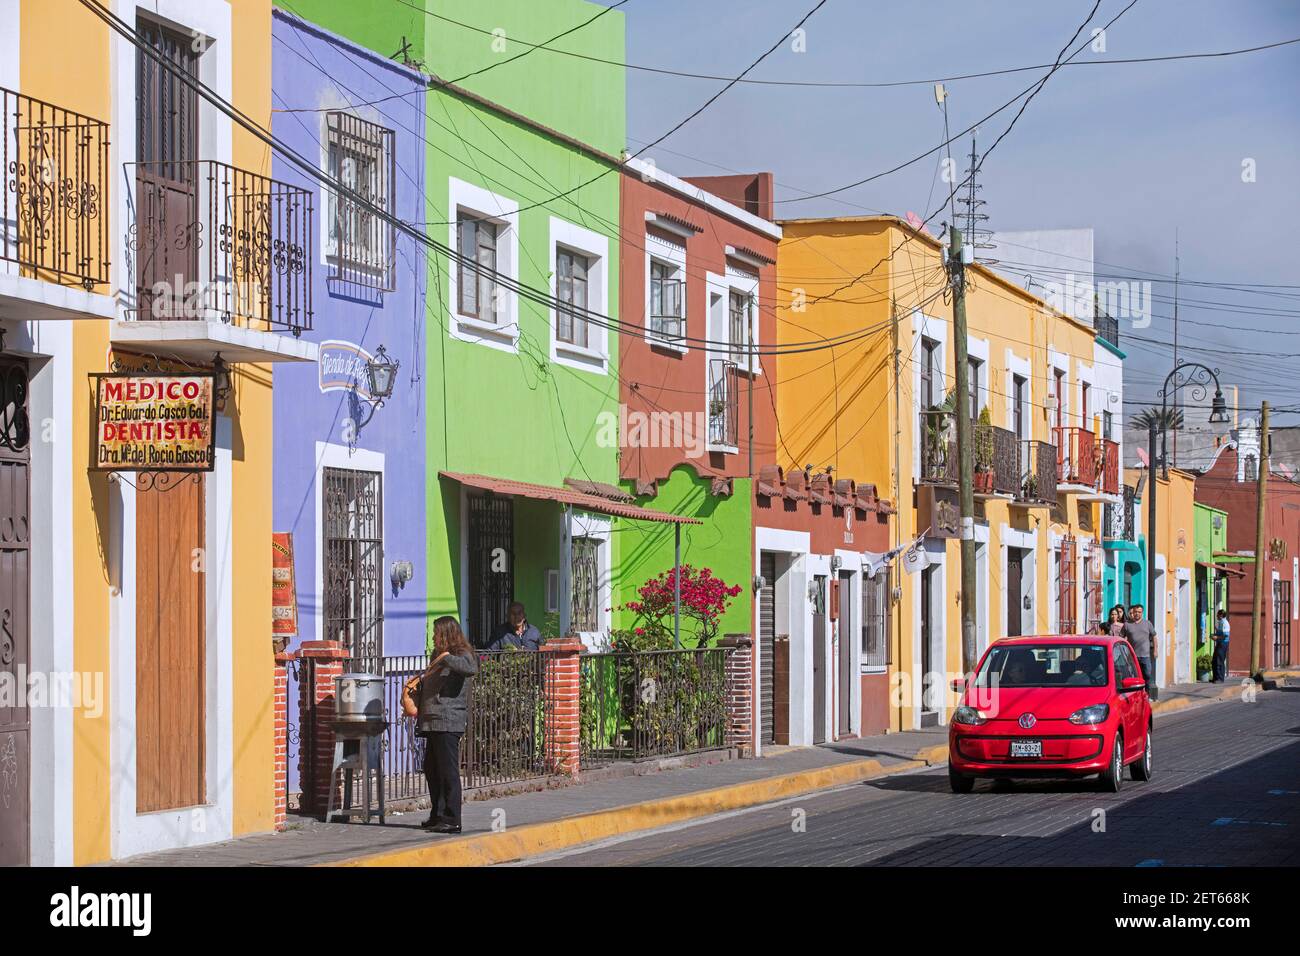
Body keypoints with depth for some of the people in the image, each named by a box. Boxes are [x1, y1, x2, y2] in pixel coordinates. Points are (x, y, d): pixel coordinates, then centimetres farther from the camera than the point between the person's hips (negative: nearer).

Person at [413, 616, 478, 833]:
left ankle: (452, 820, -8)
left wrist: (446, 658, -23)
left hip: (448, 722, -10)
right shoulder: (437, 655, 23)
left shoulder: (462, 655, -6)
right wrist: (416, 688, 17)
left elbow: (471, 669, -29)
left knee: (448, 771, -9)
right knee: (431, 769, 14)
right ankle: (438, 816, 23)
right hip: (433, 722, 10)